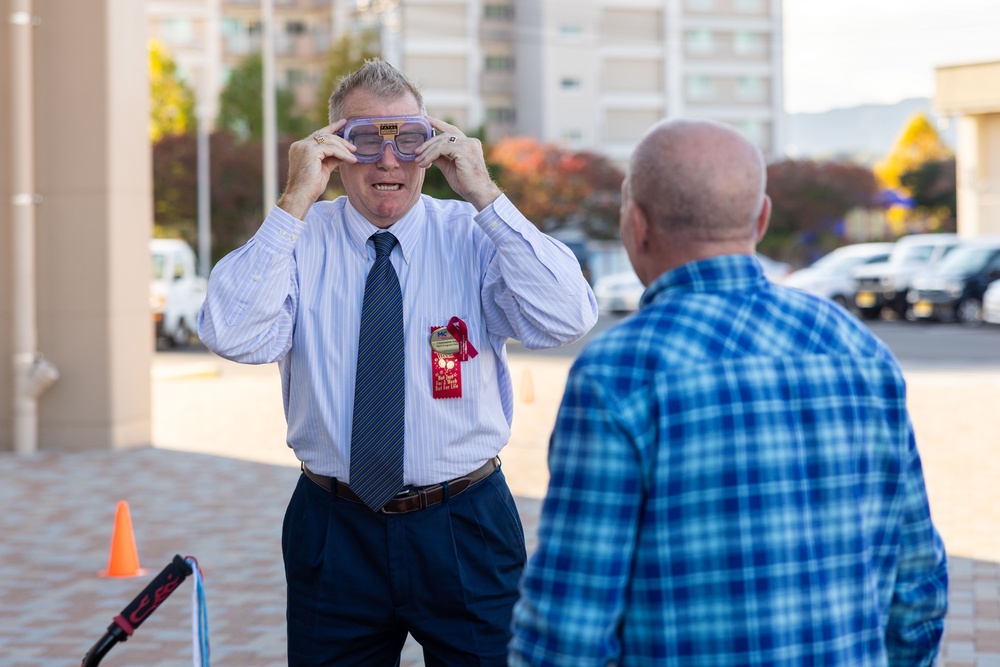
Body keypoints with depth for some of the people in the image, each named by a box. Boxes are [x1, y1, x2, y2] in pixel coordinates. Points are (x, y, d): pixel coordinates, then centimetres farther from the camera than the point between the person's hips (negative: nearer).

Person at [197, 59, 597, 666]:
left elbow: (567, 320, -18)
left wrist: (485, 195, -20)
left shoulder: (474, 235, -3)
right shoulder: (299, 240, -1)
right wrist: (295, 204, -20)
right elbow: (234, 337, -18)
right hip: (333, 531, 1)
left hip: (465, 530, 0)